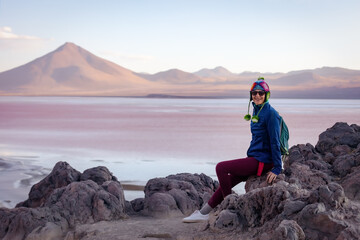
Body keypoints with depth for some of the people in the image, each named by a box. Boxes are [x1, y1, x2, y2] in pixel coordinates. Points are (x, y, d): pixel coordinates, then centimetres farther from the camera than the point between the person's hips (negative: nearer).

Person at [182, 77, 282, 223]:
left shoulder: (270, 113, -15)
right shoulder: (257, 111, 14)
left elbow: (275, 141, -16)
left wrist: (277, 169, -16)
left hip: (262, 161, -9)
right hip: (254, 159, 9)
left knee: (221, 167, -14)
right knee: (227, 181, 9)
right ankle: (203, 213, 15)